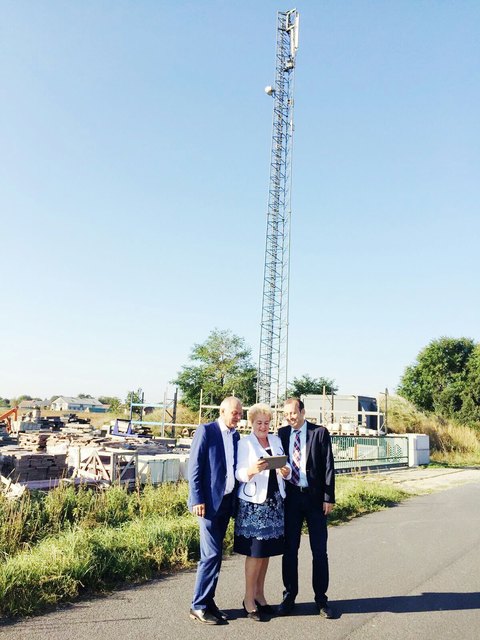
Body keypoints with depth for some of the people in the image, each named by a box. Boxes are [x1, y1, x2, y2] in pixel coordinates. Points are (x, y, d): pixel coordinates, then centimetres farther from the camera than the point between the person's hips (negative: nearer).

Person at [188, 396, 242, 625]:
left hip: (227, 501, 7)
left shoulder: (235, 436, 12)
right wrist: (197, 499, -15)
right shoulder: (206, 431, -8)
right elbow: (194, 467, -11)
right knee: (212, 554, -5)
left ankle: (207, 601, 24)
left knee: (214, 554, 13)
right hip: (209, 501, -7)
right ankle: (199, 606, 8)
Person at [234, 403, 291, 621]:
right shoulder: (244, 443, -4)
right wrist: (252, 470, -29)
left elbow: (286, 466, 11)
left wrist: (286, 471, -11)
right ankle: (249, 598, 12)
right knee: (255, 551, -2)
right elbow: (239, 474, -9)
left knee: (266, 550, 12)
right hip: (253, 502, -5)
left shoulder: (276, 440, 11)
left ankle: (259, 594, 27)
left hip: (274, 501, 5)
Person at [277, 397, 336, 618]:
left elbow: (328, 466, -5)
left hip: (315, 497, -2)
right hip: (290, 497, 2)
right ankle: (289, 596, 24)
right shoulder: (281, 433, 4)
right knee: (289, 550, 10)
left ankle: (321, 599, 21)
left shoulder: (320, 432, -4)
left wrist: (329, 498, -8)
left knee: (319, 551, 7)